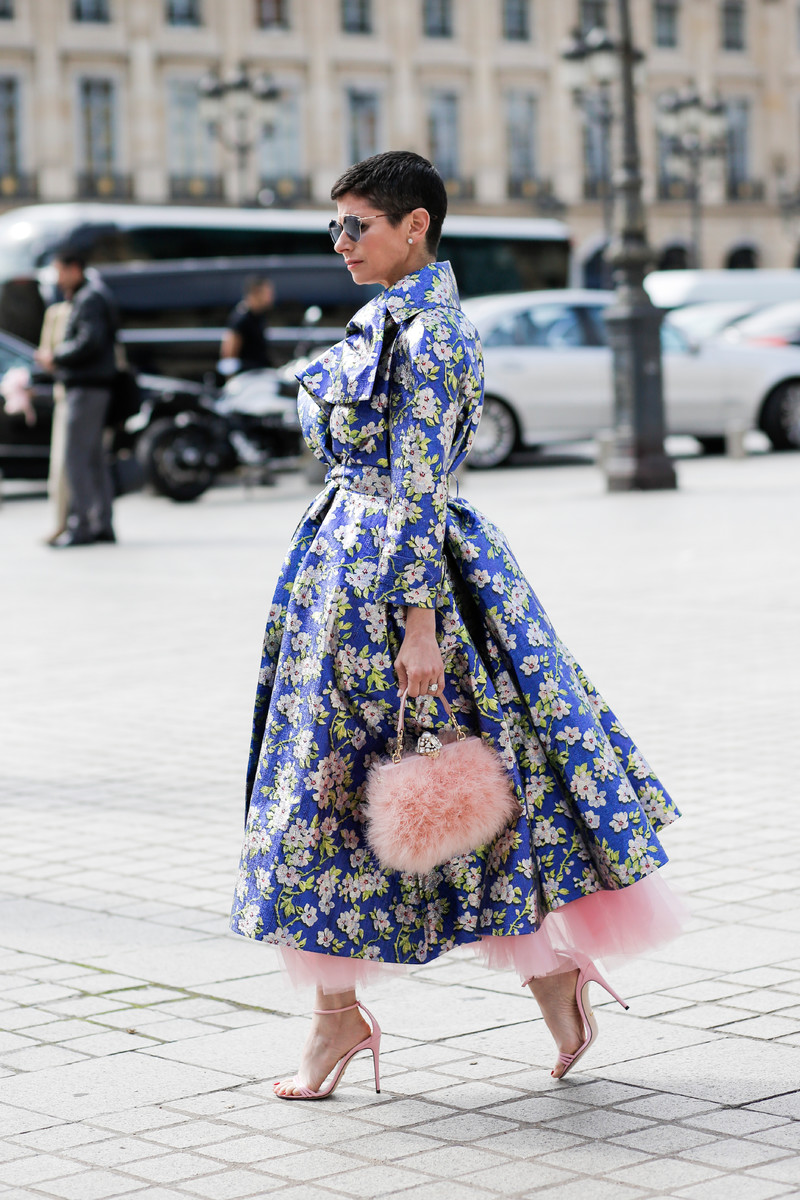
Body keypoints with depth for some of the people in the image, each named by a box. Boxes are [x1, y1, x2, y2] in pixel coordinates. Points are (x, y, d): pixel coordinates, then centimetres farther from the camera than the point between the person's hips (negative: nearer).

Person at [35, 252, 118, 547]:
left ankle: (80, 525, -13)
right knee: (93, 458, 11)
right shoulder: (84, 298, 20)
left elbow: (90, 342, -22)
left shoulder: (90, 299, -11)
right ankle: (102, 524, 13)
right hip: (88, 386, 11)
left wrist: (56, 357, -12)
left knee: (76, 457, -12)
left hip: (86, 387, -11)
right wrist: (57, 359, 9)